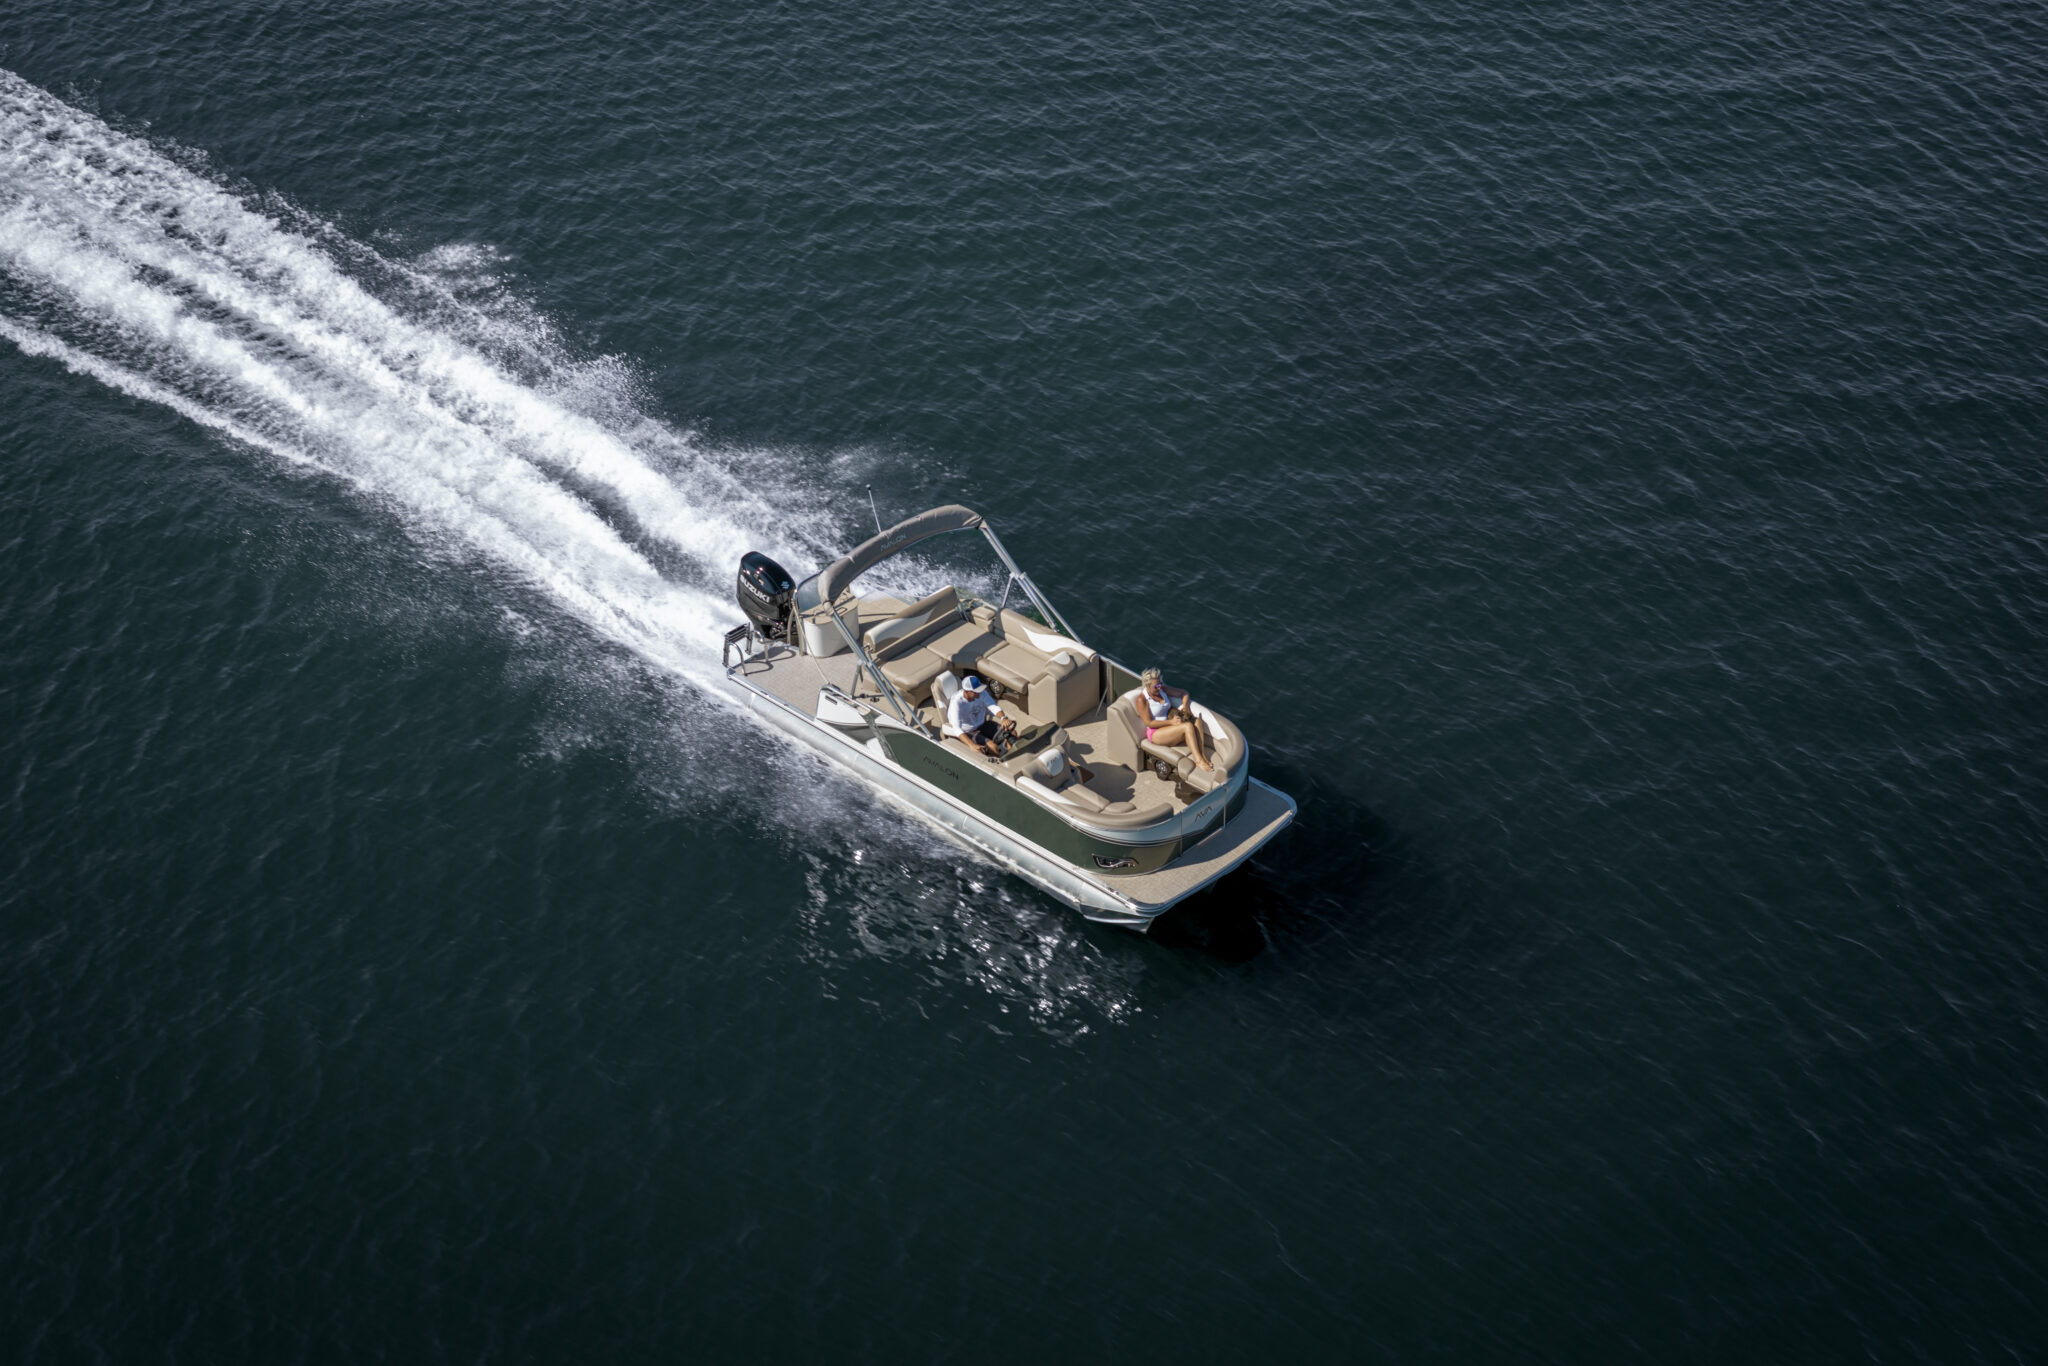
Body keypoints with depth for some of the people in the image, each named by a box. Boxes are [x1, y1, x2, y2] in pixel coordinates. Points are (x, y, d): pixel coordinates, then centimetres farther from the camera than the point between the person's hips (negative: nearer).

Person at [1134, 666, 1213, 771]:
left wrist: (1185, 706, -5)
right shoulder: (1142, 699, -14)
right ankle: (1199, 761, -32)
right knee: (1188, 726, -29)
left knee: (1197, 722, -18)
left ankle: (1203, 757, -26)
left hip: (1168, 726, 7)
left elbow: (1184, 694, 16)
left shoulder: (1162, 689, 6)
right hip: (1155, 733, -7)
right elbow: (1148, 723, -17)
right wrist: (1170, 722, -19)